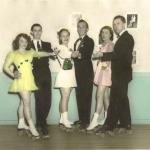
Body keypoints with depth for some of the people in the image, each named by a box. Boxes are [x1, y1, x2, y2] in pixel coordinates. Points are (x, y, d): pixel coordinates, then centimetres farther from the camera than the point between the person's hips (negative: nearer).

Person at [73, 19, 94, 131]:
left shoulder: (89, 41, -5)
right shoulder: (77, 42, 20)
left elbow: (88, 55, -21)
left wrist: (79, 55, -37)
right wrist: (73, 56, 3)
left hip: (86, 73, -7)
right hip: (78, 73, 7)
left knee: (86, 97, -7)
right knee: (79, 96, 9)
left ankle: (85, 121, -4)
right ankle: (81, 119, 18)